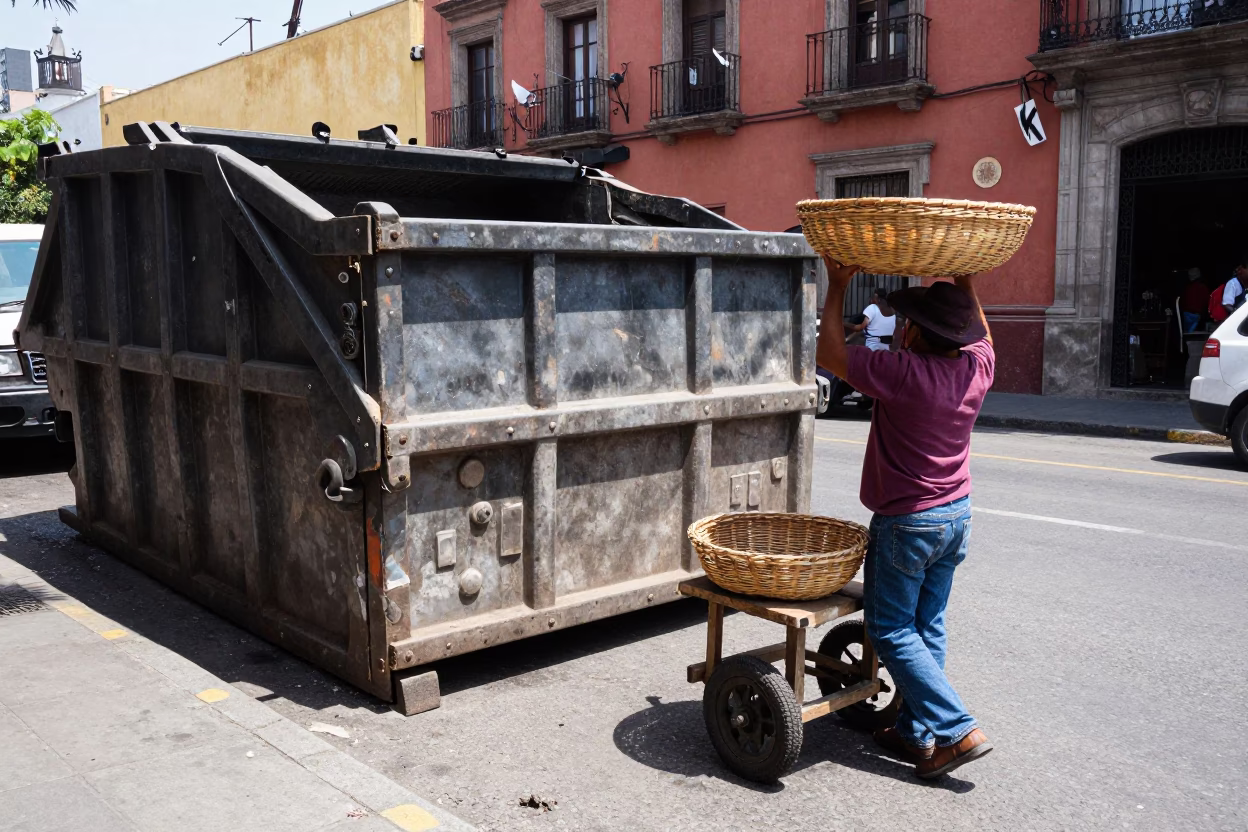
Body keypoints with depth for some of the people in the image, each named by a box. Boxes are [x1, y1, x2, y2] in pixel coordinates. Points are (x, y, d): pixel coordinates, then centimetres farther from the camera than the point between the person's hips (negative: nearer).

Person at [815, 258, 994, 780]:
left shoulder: (903, 372, -23)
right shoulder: (976, 369, -4)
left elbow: (828, 355, -11)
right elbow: (980, 336, 22)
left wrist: (838, 287, -3)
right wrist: (965, 283, 25)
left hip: (906, 523, -7)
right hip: (957, 517, 7)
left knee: (893, 631, 3)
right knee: (927, 628, 13)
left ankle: (958, 732, -2)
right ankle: (916, 733, 20)